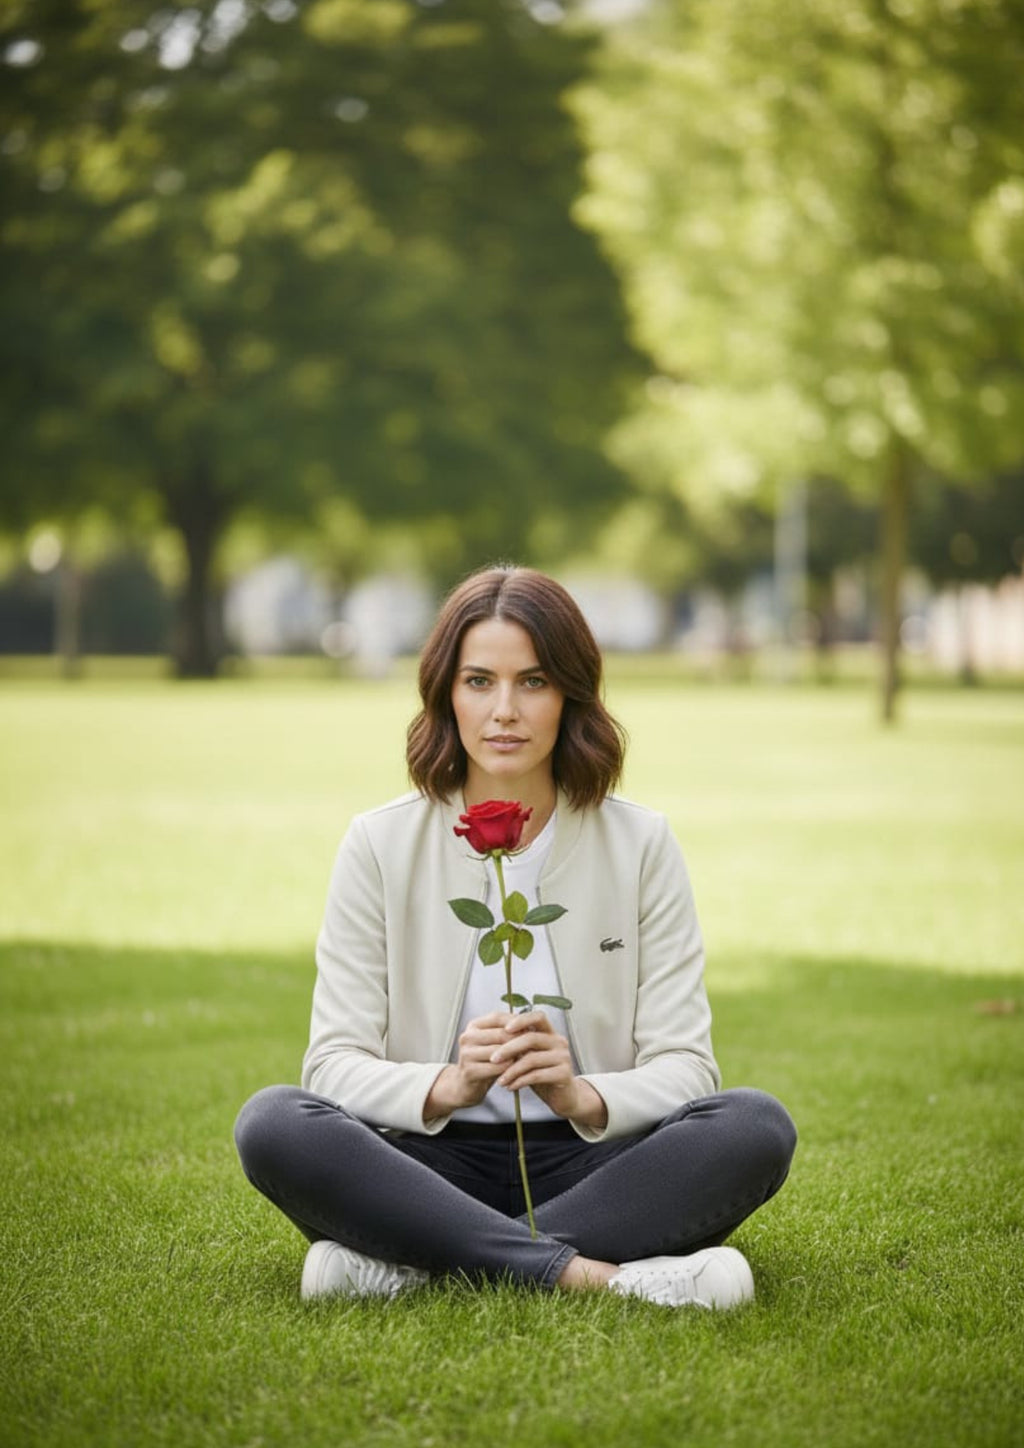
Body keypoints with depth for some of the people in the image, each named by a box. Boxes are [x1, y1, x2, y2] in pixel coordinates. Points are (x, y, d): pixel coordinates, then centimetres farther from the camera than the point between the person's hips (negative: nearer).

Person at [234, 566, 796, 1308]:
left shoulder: (642, 845, 2)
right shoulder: (380, 847, 1)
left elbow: (684, 1067, -3)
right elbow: (336, 1062, -5)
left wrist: (582, 1097, -26)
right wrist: (447, 1087, -26)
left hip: (586, 1163, 1)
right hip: (431, 1165, -1)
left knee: (756, 1126, -27)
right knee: (272, 1123, -28)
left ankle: (413, 1263, -27)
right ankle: (586, 1272, -31)